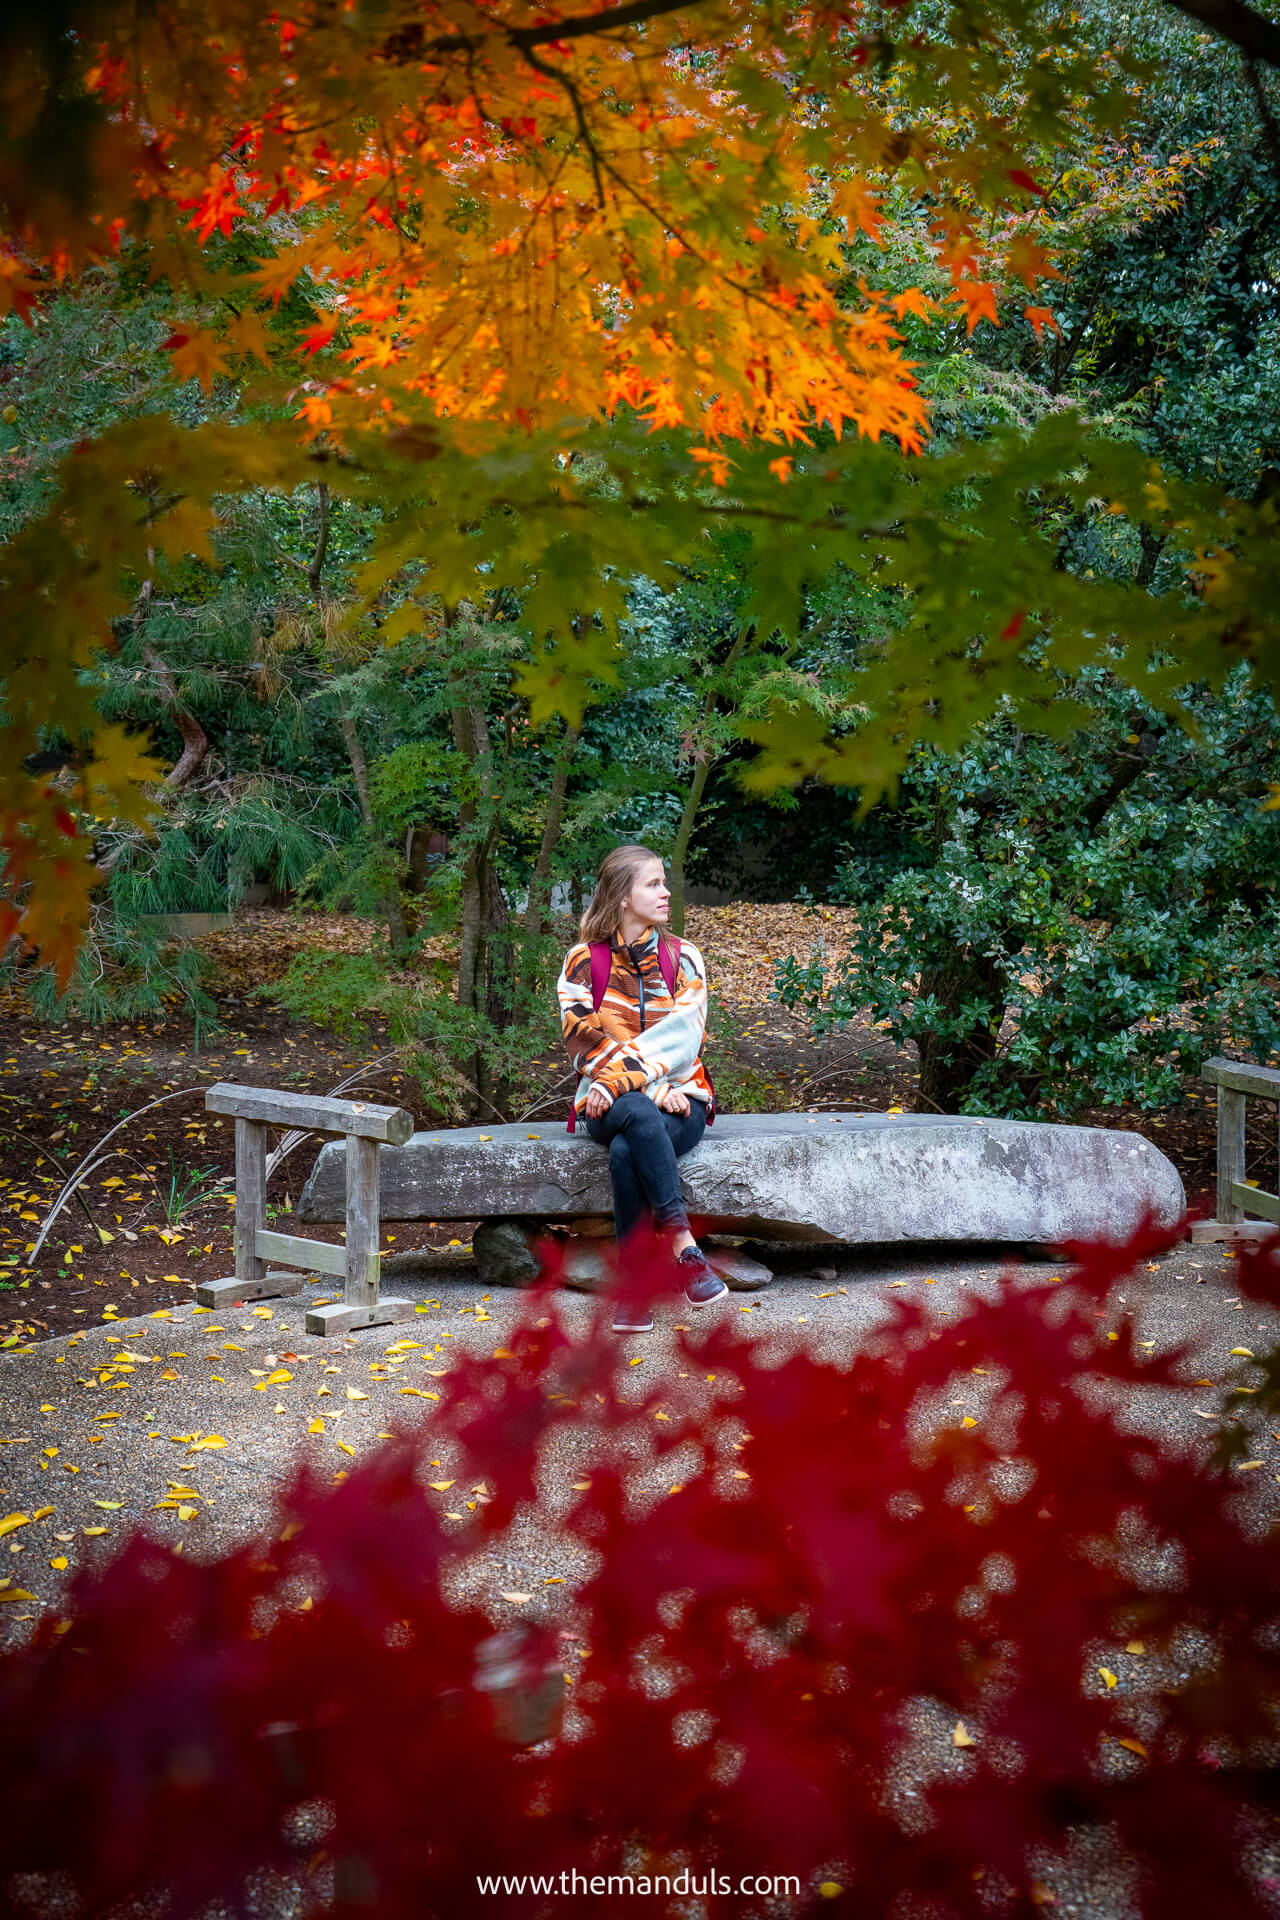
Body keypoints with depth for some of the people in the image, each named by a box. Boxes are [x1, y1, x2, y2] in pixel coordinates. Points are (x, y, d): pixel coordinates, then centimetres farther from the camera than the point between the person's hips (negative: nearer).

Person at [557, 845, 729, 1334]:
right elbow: (585, 1042, -5)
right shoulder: (582, 962, 5)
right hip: (612, 1104, 0)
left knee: (626, 1152, -34)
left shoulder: (682, 957, 7)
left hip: (678, 1096, 0)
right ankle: (685, 1249, -42)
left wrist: (618, 1080, -19)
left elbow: (680, 1039, -5)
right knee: (639, 1116, -38)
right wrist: (651, 1090, -16)